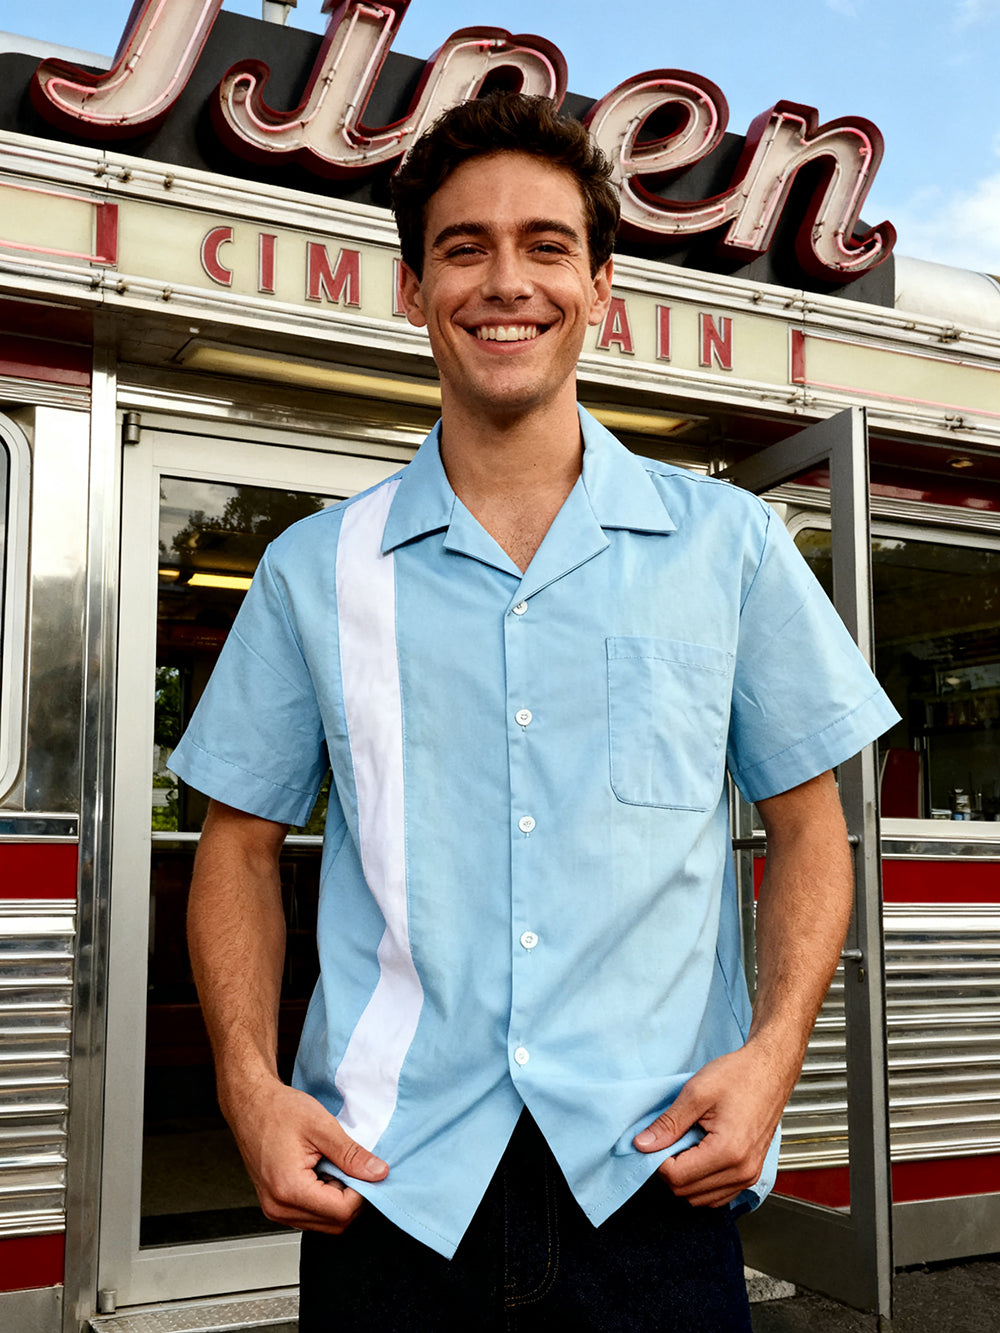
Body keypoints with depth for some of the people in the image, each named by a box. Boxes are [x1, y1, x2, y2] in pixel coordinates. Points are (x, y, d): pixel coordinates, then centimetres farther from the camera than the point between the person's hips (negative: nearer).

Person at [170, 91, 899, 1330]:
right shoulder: (314, 569, 5)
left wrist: (772, 1050, -8)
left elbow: (806, 822, 7)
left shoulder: (728, 544, 4)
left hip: (653, 1183, 0)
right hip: (388, 1183, 1)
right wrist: (250, 1087, -5)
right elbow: (241, 843, 9)